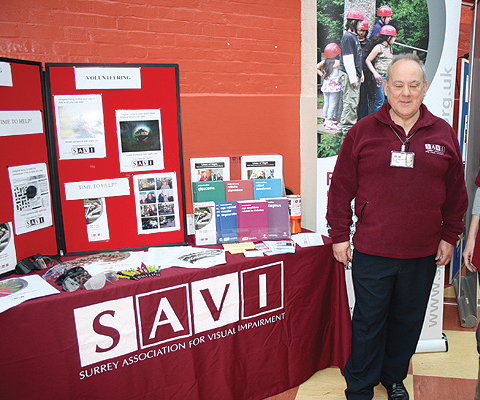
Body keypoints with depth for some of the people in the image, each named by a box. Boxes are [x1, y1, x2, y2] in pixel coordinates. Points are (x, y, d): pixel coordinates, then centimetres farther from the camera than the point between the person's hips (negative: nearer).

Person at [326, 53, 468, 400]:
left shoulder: (444, 134, 4)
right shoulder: (362, 131, -2)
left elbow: (456, 194, 11)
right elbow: (341, 188, -1)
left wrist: (449, 237, 9)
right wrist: (339, 235, -2)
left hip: (423, 255, 3)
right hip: (371, 252, -2)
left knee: (408, 322, 18)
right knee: (368, 323, 10)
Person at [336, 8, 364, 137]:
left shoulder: (354, 36, 18)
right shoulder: (348, 37, -12)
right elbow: (348, 60, -18)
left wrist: (360, 74, 22)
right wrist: (353, 78, -19)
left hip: (354, 74, 10)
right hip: (348, 74, -10)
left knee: (353, 102, 11)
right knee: (350, 101, -9)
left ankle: (349, 126, 17)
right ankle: (344, 128, -3)